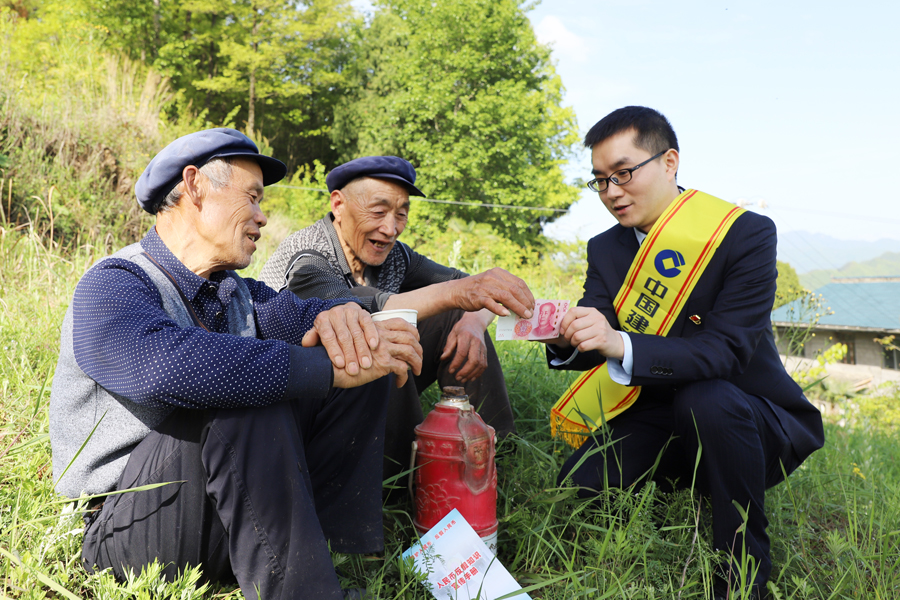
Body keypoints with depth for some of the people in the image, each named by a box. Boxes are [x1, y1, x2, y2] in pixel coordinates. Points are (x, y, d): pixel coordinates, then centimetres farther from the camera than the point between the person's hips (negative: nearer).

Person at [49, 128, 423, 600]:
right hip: (128, 522, -7)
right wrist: (331, 367, -35)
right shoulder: (111, 287, -15)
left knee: (364, 367, -4)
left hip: (230, 503, 7)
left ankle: (333, 547, -12)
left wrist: (341, 314, -28)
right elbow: (168, 365, -36)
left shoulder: (237, 294, 11)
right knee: (248, 402, -34)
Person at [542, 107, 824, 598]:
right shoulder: (606, 249, 1)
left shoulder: (746, 235, -16)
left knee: (705, 399, -37)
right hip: (657, 419, 4)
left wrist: (620, 345, -43)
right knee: (579, 488, -18)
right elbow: (592, 344, -8)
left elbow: (724, 351, -27)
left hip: (750, 422, -4)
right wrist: (565, 339, -34)